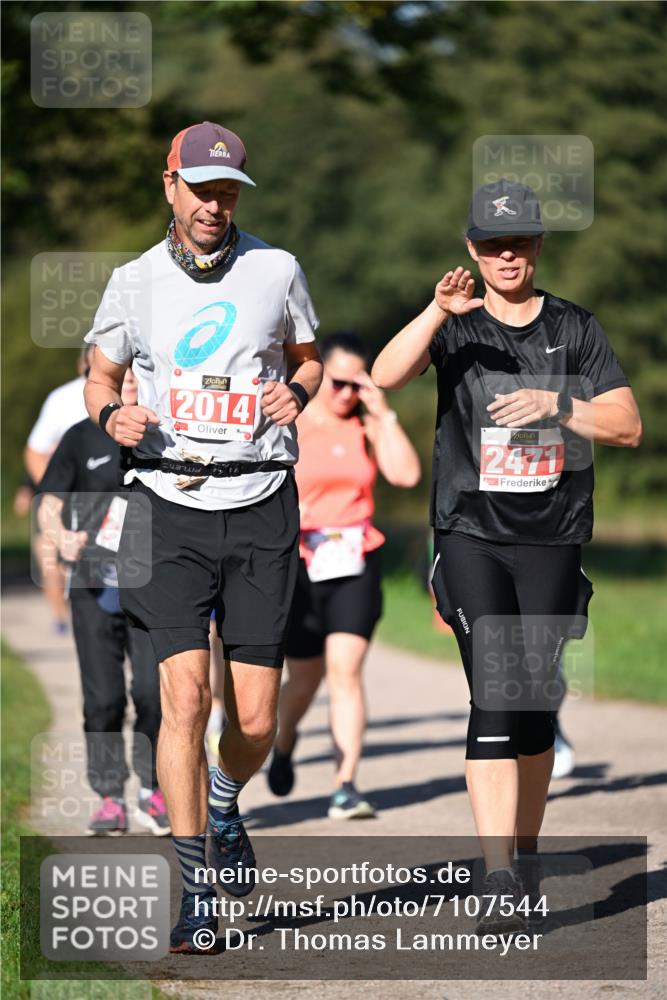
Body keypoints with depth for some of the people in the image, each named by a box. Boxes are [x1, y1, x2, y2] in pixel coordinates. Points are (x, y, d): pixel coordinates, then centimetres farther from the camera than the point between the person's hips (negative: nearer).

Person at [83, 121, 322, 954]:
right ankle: (193, 889, -8)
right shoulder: (135, 281, 5)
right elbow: (102, 376, 16)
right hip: (169, 507, -1)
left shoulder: (276, 270, 5)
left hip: (262, 508, 1)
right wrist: (112, 414, -7)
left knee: (255, 720, 0)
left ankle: (223, 801, 36)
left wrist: (296, 392, -5)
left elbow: (308, 358, 18)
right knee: (185, 695, -14)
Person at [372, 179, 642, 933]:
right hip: (471, 536, -2)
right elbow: (385, 376, -16)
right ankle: (497, 877, -19)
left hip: (552, 538, 2)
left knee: (537, 702, 7)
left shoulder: (575, 329, 8)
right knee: (494, 699, -14)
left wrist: (557, 404, -13)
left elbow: (627, 425, 3)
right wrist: (438, 311, -31)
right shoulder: (456, 327, 2)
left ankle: (526, 850, 24)